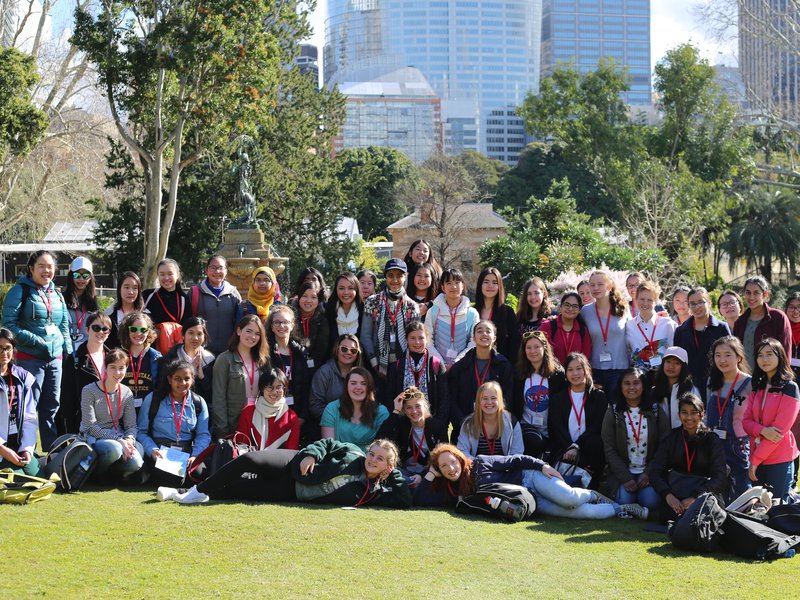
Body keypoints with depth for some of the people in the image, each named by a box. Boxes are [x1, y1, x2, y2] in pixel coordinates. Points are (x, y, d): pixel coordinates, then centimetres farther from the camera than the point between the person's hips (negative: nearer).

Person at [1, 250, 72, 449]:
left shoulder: (57, 294, 15)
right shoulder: (20, 291, -4)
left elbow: (64, 326, 21)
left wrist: (67, 348, 6)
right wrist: (36, 341, -17)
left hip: (55, 358, 6)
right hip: (30, 358, -6)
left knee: (51, 406, 10)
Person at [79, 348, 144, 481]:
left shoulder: (126, 393, 7)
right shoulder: (89, 391, -8)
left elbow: (131, 425, 5)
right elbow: (90, 426, -14)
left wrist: (129, 440, -20)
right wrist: (118, 440, -22)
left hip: (117, 438, 4)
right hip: (92, 439, -4)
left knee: (136, 462, -27)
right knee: (114, 448, -38)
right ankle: (95, 473, -8)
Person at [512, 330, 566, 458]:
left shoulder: (557, 373, 1)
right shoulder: (520, 375, 8)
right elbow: (514, 406, 9)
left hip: (551, 428, 0)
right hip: (527, 425, 0)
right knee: (535, 442, -31)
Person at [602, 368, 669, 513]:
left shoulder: (656, 411, 5)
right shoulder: (613, 413, 3)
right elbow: (609, 450, -2)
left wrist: (648, 473, -11)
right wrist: (625, 478, -13)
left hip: (649, 472, 0)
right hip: (622, 472, 0)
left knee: (651, 502, -24)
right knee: (624, 500, -26)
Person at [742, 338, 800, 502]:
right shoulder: (757, 388, 12)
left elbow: (780, 428, -12)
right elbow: (746, 421, 7)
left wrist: (755, 460, -12)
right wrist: (763, 430, -16)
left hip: (780, 461, -6)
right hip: (757, 460, 6)